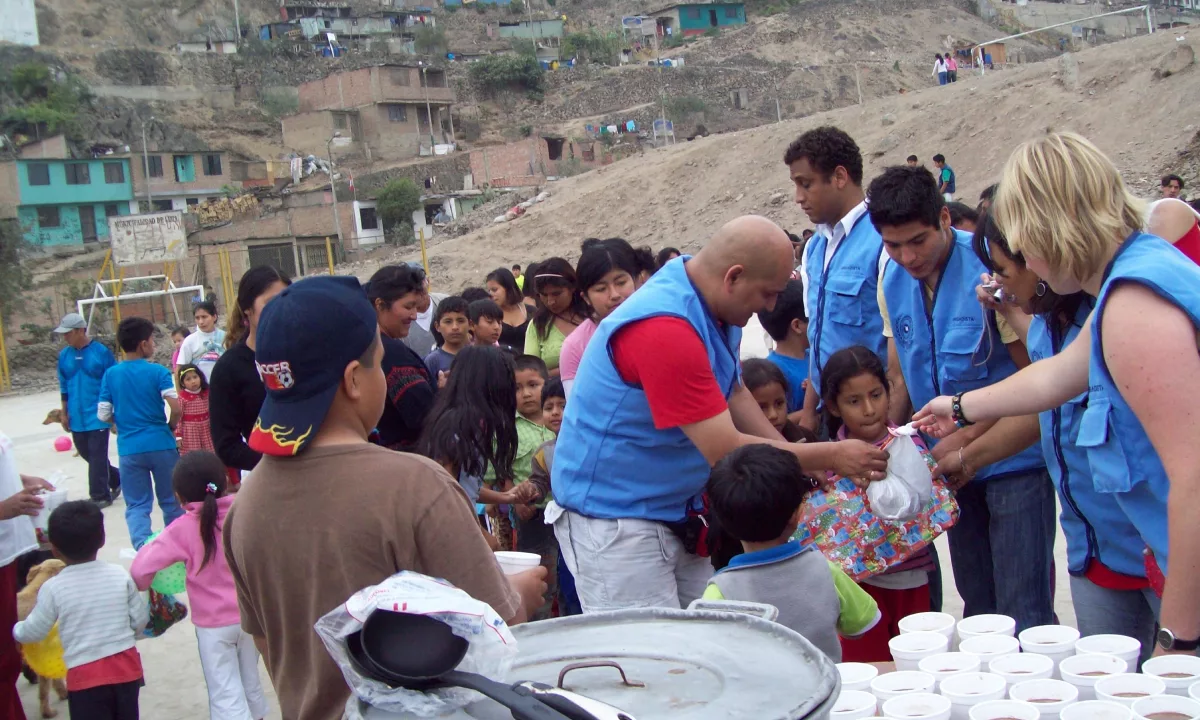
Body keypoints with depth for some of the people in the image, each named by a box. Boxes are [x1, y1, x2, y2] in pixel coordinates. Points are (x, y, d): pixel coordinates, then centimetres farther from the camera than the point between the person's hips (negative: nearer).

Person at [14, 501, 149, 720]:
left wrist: (15, 630, 25)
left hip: (84, 675, -3)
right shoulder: (120, 575, -3)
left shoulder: (53, 588, -10)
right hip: (126, 666, 3)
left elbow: (34, 631, 2)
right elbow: (140, 619, 5)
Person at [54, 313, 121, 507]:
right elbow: (64, 387, 12)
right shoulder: (64, 355, 4)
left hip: (98, 416, -6)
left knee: (97, 457, -3)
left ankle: (100, 496, 7)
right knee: (86, 453, 14)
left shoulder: (101, 352, -10)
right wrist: (64, 413, 13)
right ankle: (116, 480, 32)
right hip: (76, 417, 6)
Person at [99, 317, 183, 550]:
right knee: (171, 502, 14)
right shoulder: (158, 372, -8)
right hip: (161, 445, -2)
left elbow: (104, 415, 1)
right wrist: (170, 427, 3)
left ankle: (143, 546, -16)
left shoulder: (111, 374, 1)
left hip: (129, 448, 2)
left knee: (136, 505, 6)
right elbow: (176, 408, -17)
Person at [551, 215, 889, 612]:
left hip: (673, 512, 9)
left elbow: (733, 392, 14)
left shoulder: (716, 310, 3)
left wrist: (800, 463, 3)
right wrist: (830, 456, -16)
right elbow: (725, 451, -26)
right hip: (613, 521, -9)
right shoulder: (664, 329, -29)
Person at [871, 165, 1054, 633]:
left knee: (1023, 614, -4)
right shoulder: (893, 281, 2)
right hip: (953, 464, 6)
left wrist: (967, 440, -18)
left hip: (1013, 457, -6)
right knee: (977, 607, 16)